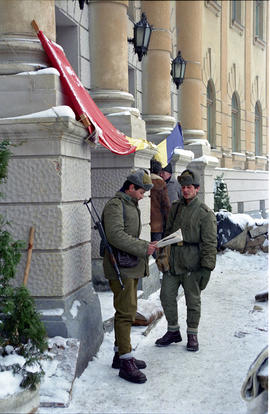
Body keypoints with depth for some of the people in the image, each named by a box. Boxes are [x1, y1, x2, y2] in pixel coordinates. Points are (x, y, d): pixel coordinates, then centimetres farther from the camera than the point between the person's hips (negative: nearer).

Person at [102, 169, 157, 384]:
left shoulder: (131, 205, 20)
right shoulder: (115, 205, -12)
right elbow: (116, 236, -24)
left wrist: (147, 245, 11)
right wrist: (143, 248, -22)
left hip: (132, 268, 10)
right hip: (120, 268, -10)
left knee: (127, 311, 15)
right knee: (126, 312, -10)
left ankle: (120, 354, 25)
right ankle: (126, 362, -7)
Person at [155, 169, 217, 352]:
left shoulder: (205, 213, -8)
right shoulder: (175, 208, 10)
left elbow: (210, 243, -11)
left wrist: (207, 267, -16)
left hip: (191, 264, -5)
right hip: (172, 261, 5)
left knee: (193, 300, 6)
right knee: (167, 296, 7)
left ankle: (192, 335, 20)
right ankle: (173, 331, 24)